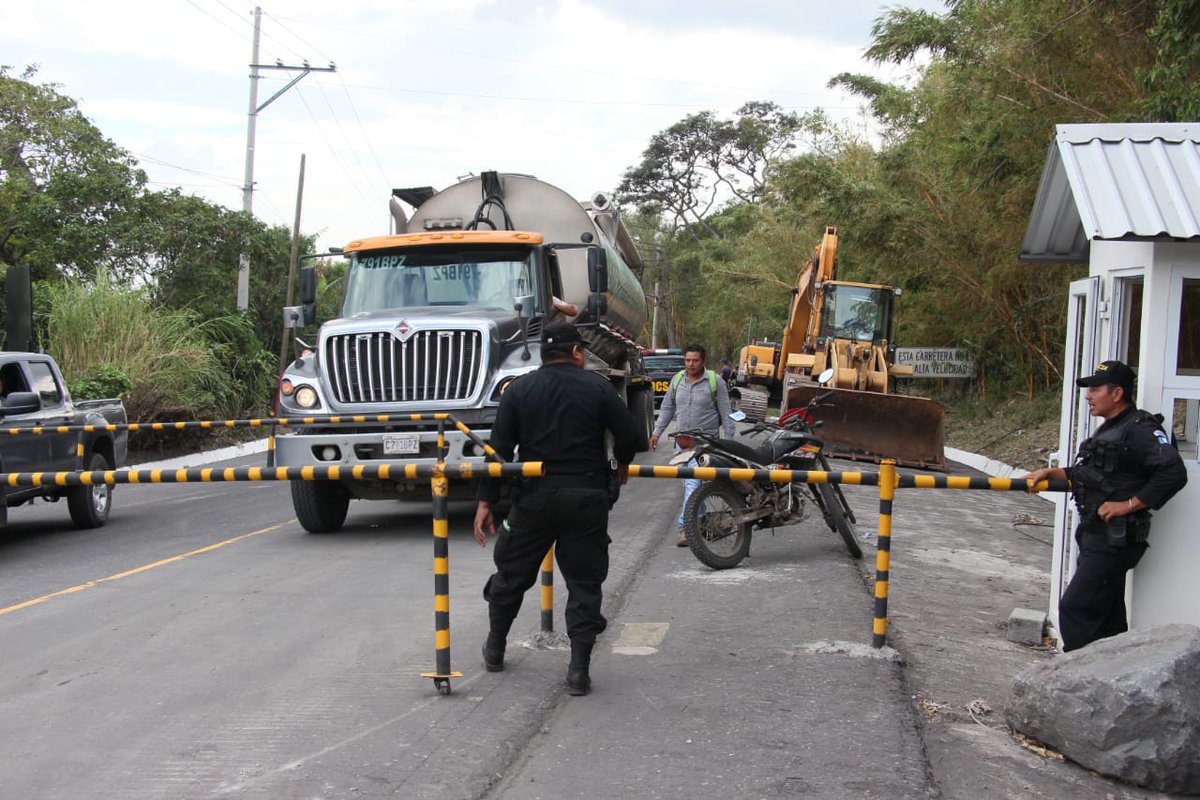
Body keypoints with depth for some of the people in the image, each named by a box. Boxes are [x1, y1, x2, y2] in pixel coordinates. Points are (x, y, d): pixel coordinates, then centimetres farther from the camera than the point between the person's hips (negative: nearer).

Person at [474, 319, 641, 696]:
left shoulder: (518, 389, 2)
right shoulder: (597, 387, -1)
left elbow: (499, 449, -2)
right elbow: (630, 435, -5)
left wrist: (486, 501, 0)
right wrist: (621, 465, 17)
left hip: (533, 498, 2)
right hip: (586, 498, -1)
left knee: (512, 572, 18)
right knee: (584, 581, 7)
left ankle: (495, 648, 34)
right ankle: (579, 670, 3)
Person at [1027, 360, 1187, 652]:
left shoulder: (1140, 429, -15)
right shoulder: (1109, 429, 15)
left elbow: (1173, 473, -26)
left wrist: (1128, 504, -24)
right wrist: (1051, 473, 14)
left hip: (1115, 538, -10)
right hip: (1096, 536, 10)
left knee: (1075, 608, -10)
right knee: (1107, 616, 15)